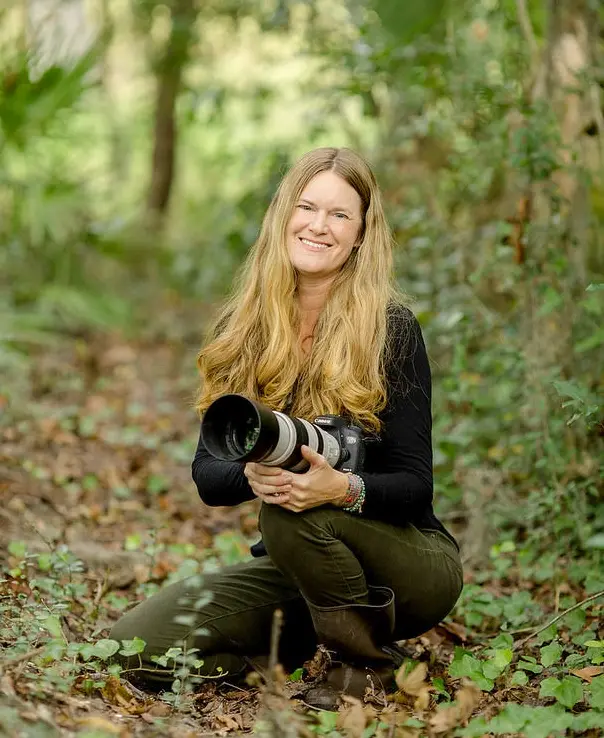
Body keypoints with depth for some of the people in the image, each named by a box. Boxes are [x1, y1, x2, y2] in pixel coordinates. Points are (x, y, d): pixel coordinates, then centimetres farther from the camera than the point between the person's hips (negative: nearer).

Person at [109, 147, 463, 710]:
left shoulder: (391, 327, -13)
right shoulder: (242, 330, -1)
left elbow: (415, 484, -13)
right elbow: (207, 475, -3)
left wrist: (344, 489, -35)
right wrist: (251, 474, -27)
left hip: (412, 567, -4)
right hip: (298, 566, 4)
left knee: (292, 512, -35)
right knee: (132, 646, -14)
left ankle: (368, 663, -9)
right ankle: (298, 639, 9)